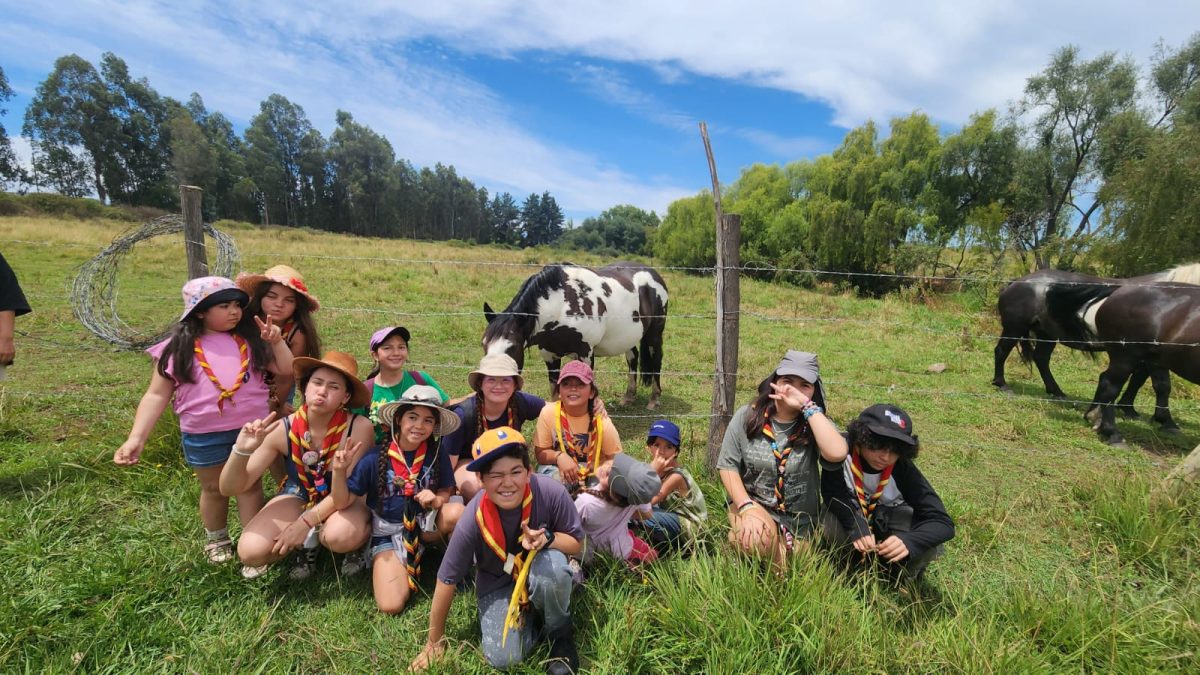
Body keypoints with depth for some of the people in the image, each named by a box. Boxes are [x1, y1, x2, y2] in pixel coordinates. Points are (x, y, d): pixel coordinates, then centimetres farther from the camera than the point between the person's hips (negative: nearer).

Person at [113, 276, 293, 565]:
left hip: (252, 428, 0)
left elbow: (287, 370, -1)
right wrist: (136, 438, -10)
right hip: (204, 436, 0)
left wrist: (276, 341, -15)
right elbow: (157, 395, -3)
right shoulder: (178, 348, -3)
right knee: (214, 489, 19)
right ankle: (216, 540, 45)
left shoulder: (251, 340, 1)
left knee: (249, 485, 12)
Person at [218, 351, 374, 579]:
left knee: (340, 537, -35)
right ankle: (309, 541, 10)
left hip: (346, 501, -3)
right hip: (299, 495, 3)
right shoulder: (284, 429, -20)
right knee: (250, 552, -20)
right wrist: (242, 451, -34)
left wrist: (305, 523, -26)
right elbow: (230, 488, -15)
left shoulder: (359, 427, -28)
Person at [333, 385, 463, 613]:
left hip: (424, 525, 1)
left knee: (457, 512, -32)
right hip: (388, 532, -1)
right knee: (391, 605, -19)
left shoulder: (437, 453, -11)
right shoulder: (375, 458, -14)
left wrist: (436, 500, -21)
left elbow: (446, 491, 2)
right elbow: (343, 502, -9)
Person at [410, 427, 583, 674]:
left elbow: (575, 543, -13)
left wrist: (547, 538, -35)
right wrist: (434, 642, -3)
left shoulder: (551, 492, -30)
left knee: (552, 564, -35)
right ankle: (527, 613, 15)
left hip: (540, 568, 0)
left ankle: (560, 633, -4)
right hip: (497, 581, 0)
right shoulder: (473, 520, -29)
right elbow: (447, 580, -15)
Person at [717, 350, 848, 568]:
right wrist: (747, 508, -22)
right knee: (759, 539, -32)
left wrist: (808, 407, -30)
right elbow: (728, 466, -9)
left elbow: (837, 454, -34)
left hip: (798, 519, 2)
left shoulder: (816, 424, -11)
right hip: (752, 501, -2)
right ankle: (738, 536, 3)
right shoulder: (747, 416, -11)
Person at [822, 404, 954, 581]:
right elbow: (832, 493, -28)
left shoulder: (903, 468, -28)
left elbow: (943, 523, -29)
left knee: (931, 545, -28)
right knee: (832, 525, -34)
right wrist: (857, 525, -45)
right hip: (850, 513, -1)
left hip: (890, 517, 1)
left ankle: (902, 575, 7)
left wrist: (908, 540, -49)